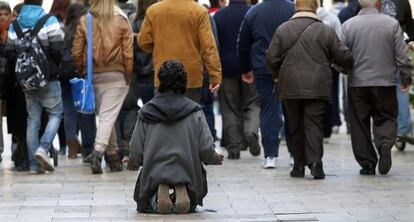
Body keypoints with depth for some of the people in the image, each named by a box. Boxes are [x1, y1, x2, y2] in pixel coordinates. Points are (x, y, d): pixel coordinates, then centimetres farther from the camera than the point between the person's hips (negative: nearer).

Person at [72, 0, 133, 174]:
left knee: (105, 114, 14)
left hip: (93, 74, 3)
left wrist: (81, 71, 14)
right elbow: (128, 53, -5)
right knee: (108, 116, -5)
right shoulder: (122, 21, -4)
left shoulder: (84, 21, 0)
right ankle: (98, 152, -21)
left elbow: (76, 51, 1)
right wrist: (128, 76, 3)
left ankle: (113, 155, 20)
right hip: (116, 74, -2)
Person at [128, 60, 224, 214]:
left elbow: (136, 150, -1)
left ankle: (158, 193, -9)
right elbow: (206, 148, -6)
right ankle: (182, 190, -7)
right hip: (187, 171, 0)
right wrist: (215, 159, 17)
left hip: (154, 173, 0)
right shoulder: (195, 112, -4)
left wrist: (132, 163, 23)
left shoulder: (146, 112, -3)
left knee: (144, 206, 26)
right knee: (191, 206, 28)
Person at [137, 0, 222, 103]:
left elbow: (143, 42, 5)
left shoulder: (153, 10, 1)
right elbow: (208, 47, -10)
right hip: (191, 77, -2)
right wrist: (215, 76, -8)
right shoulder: (199, 11, -7)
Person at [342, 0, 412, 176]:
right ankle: (385, 144, -17)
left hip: (357, 83, 1)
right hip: (385, 82, 0)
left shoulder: (348, 25, -3)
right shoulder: (391, 23, -4)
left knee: (360, 123, 9)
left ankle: (367, 163, 10)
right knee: (386, 117, 11)